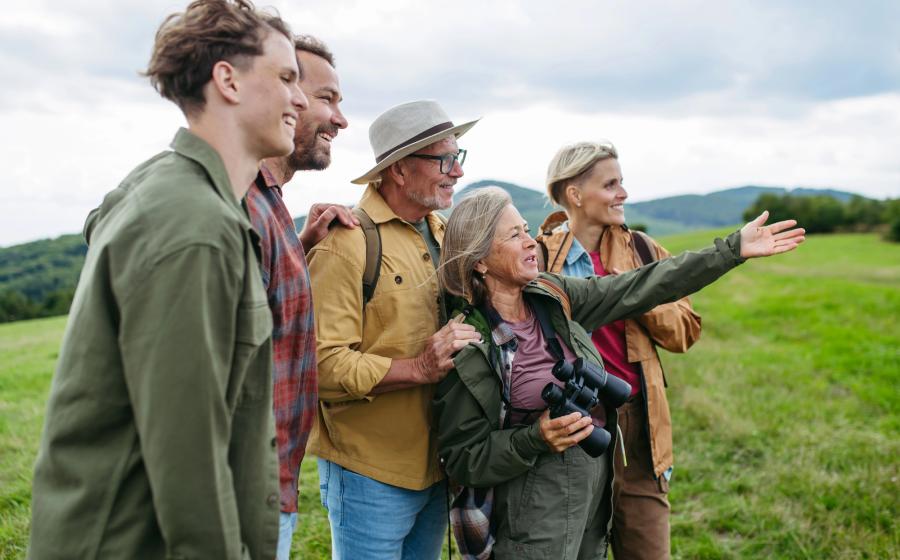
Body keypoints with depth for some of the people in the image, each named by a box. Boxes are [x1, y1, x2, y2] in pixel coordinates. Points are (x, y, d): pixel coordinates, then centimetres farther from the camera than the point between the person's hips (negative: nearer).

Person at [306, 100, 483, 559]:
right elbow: (322, 364, -21)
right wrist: (417, 368, -27)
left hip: (436, 466, 7)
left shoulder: (445, 235, 9)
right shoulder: (347, 243, -15)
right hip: (371, 473, -7)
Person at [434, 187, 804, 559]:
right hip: (536, 508, -6)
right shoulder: (464, 347, -18)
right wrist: (535, 439, -27)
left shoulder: (552, 295, -2)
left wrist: (733, 249, 4)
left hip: (598, 483, 6)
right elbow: (463, 461, -13)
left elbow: (642, 287, 2)